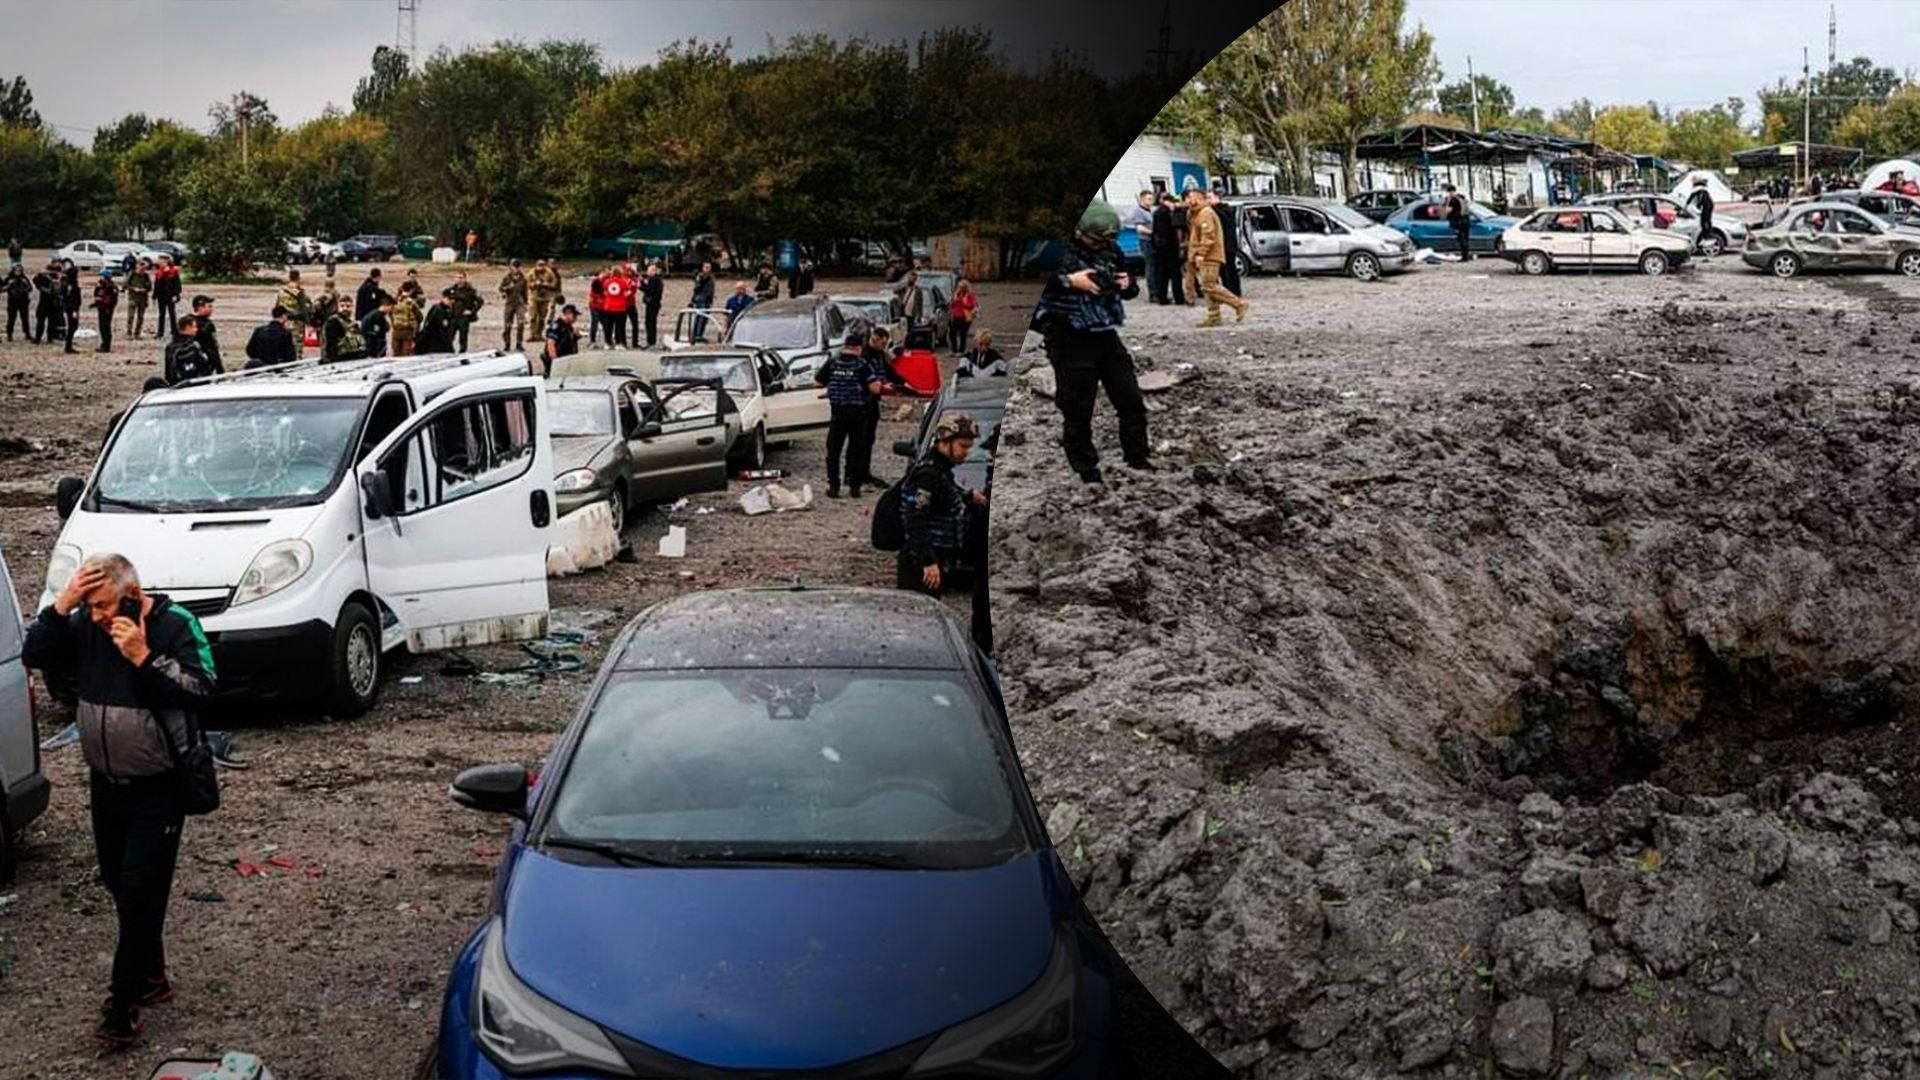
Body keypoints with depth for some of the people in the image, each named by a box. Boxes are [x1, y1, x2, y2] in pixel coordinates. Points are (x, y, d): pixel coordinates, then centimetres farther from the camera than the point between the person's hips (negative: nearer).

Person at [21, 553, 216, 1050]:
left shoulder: (175, 625, -15)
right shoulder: (86, 626, -1)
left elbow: (202, 690, -23)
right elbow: (34, 655, -5)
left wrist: (144, 657, -31)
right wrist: (61, 605, -17)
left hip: (158, 789, -6)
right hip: (105, 784, 6)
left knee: (141, 894, -6)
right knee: (119, 885, 15)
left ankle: (124, 1001, 1)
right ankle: (152, 978, 31)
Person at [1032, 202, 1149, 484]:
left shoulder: (1111, 249, 9)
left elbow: (1131, 290, 22)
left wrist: (1128, 284, -1)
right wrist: (1069, 281, -25)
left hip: (1107, 335, 6)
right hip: (1070, 341, -6)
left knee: (1131, 401, 8)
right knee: (1077, 410, 0)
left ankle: (1138, 458, 21)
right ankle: (1086, 470, 12)